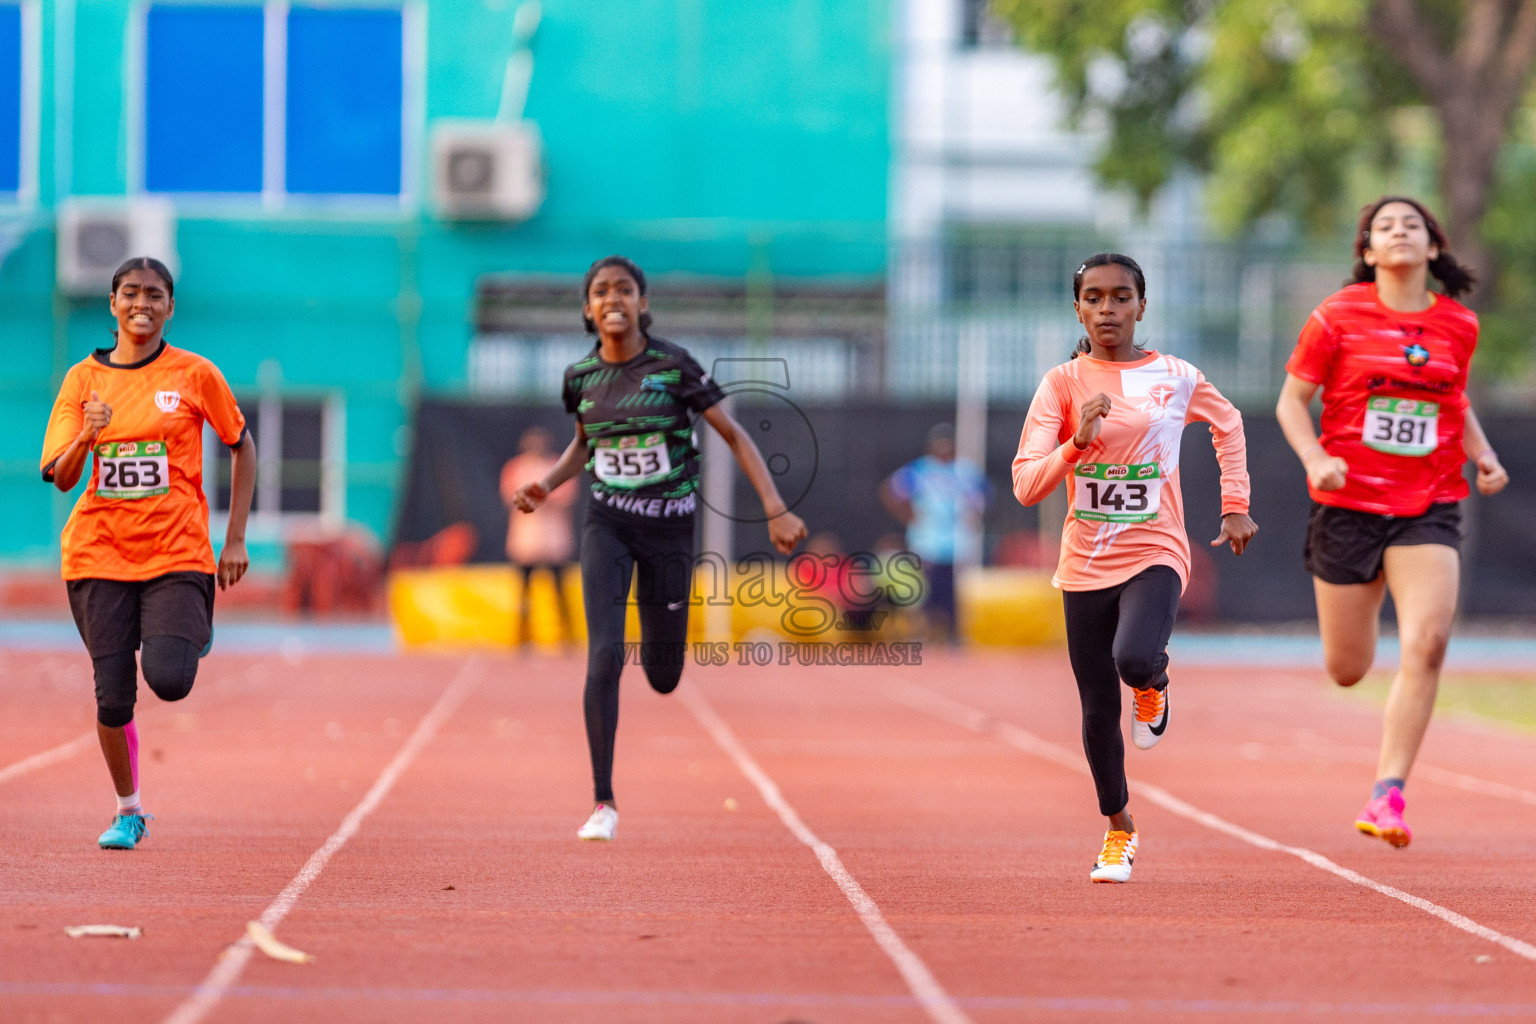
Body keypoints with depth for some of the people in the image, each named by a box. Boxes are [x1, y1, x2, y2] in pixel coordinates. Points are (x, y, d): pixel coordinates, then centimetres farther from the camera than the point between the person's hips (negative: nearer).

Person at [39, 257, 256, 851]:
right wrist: (87, 435, -23)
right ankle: (128, 812, 20)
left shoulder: (195, 375, -1)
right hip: (100, 554, 2)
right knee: (113, 695, -2)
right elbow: (60, 477, -1)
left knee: (169, 682, -19)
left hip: (178, 553, -2)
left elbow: (243, 447, 10)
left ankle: (188, 637, 19)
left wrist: (235, 540, 5)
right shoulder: (83, 379, 4)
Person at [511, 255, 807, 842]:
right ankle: (604, 803, -10)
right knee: (604, 656, -18)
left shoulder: (674, 365, -11)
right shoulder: (581, 375, -1)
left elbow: (734, 435, -8)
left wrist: (775, 509, -16)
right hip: (607, 524, 1)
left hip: (668, 529, -1)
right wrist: (546, 485, 0)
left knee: (662, 679, 8)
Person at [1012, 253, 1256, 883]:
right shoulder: (1063, 383, -4)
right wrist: (1078, 443, -27)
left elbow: (1228, 424, 20)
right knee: (1098, 711, 6)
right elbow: (1025, 487, -11)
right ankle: (1118, 830, 29)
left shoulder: (1177, 379, -2)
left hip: (1155, 554, -1)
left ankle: (1154, 684, 8)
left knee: (1134, 660, -31)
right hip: (1086, 564, 1)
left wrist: (1235, 506, 14)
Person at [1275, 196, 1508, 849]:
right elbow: (1292, 401, 1)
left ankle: (1387, 795, -16)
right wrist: (1316, 459, -17)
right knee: (1347, 671, 7)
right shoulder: (1339, 316, -4)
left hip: (1430, 508, 1)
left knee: (1428, 641, -21)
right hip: (1348, 504, -1)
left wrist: (1484, 456, 4)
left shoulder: (1458, 325, 6)